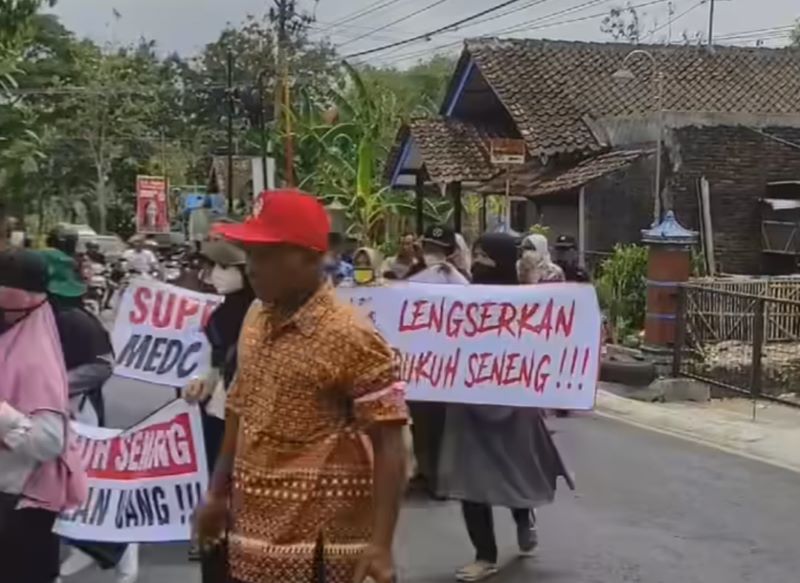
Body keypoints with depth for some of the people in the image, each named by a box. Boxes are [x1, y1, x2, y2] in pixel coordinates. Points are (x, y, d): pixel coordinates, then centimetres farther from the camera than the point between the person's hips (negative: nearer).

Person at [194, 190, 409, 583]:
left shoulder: (350, 337, -17)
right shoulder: (256, 318, 6)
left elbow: (388, 444, -18)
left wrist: (381, 545, -23)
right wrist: (218, 493, 20)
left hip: (318, 543, -7)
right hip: (253, 529, 7)